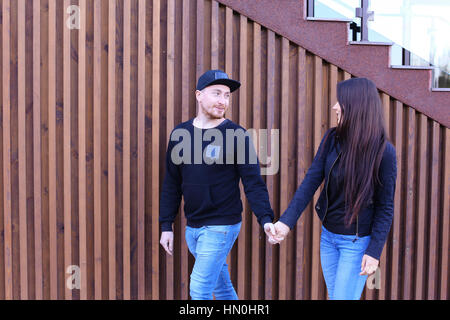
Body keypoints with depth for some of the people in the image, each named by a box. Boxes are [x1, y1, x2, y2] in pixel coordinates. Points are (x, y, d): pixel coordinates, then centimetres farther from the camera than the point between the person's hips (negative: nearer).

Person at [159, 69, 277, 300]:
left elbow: (253, 183, -11)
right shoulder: (180, 134, 3)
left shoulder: (237, 136, -9)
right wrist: (166, 225, 6)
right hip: (192, 227, 5)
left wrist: (265, 218, -24)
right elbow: (171, 184, 8)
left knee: (199, 289, -6)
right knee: (220, 285, 18)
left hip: (221, 227, -5)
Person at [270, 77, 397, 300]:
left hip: (357, 241, -5)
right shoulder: (332, 139, -4)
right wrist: (287, 221, -19)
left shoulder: (383, 151, -16)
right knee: (334, 296, 16)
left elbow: (385, 206, -11)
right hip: (328, 236, 5)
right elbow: (311, 181, -9)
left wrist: (374, 252, -14)